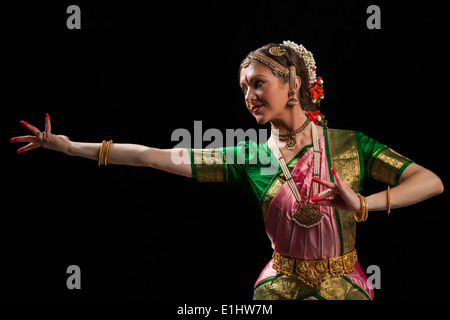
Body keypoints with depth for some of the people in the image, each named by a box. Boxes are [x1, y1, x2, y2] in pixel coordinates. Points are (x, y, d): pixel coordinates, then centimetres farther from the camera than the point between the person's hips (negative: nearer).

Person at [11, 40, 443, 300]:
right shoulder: (250, 156, -1)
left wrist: (363, 204, -23)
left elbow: (432, 182, -9)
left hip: (342, 282, -1)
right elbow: (154, 157, -4)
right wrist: (68, 146, -6)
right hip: (282, 279, 1)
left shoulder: (350, 145, -4)